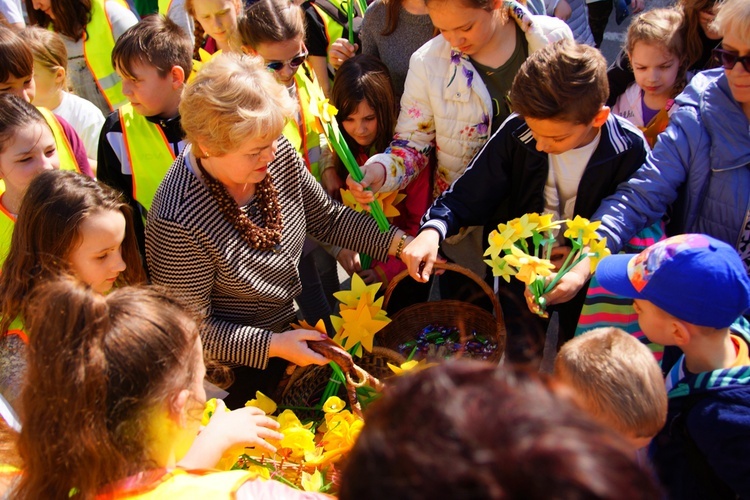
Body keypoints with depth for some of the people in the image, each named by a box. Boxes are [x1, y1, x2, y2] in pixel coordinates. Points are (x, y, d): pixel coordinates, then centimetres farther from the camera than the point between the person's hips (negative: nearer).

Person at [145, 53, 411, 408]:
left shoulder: (277, 154, -12)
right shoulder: (178, 222, -31)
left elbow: (327, 217, 5)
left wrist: (399, 243, -6)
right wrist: (273, 345, -28)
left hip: (295, 324, 7)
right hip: (238, 363, -6)